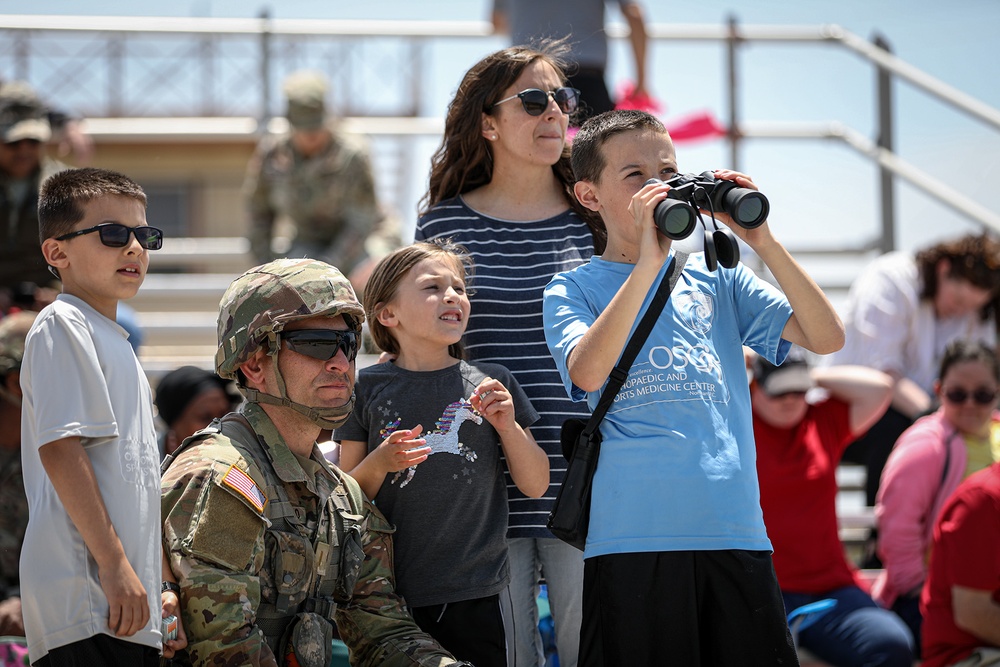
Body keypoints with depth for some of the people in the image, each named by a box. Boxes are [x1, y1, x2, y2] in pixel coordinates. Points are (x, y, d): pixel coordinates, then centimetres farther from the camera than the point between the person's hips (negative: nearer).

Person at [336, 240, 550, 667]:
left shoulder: (491, 383, 6)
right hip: (392, 598, -1)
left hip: (479, 597, 1)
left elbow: (535, 487, 8)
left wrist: (507, 425, -6)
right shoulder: (368, 388, 2)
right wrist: (380, 462, -14)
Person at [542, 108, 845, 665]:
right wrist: (648, 263, -17)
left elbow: (827, 338, 5)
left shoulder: (717, 277, 15)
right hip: (634, 538, -3)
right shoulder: (572, 291, 6)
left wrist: (763, 242, -3)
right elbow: (586, 372, -15)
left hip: (736, 530, 3)